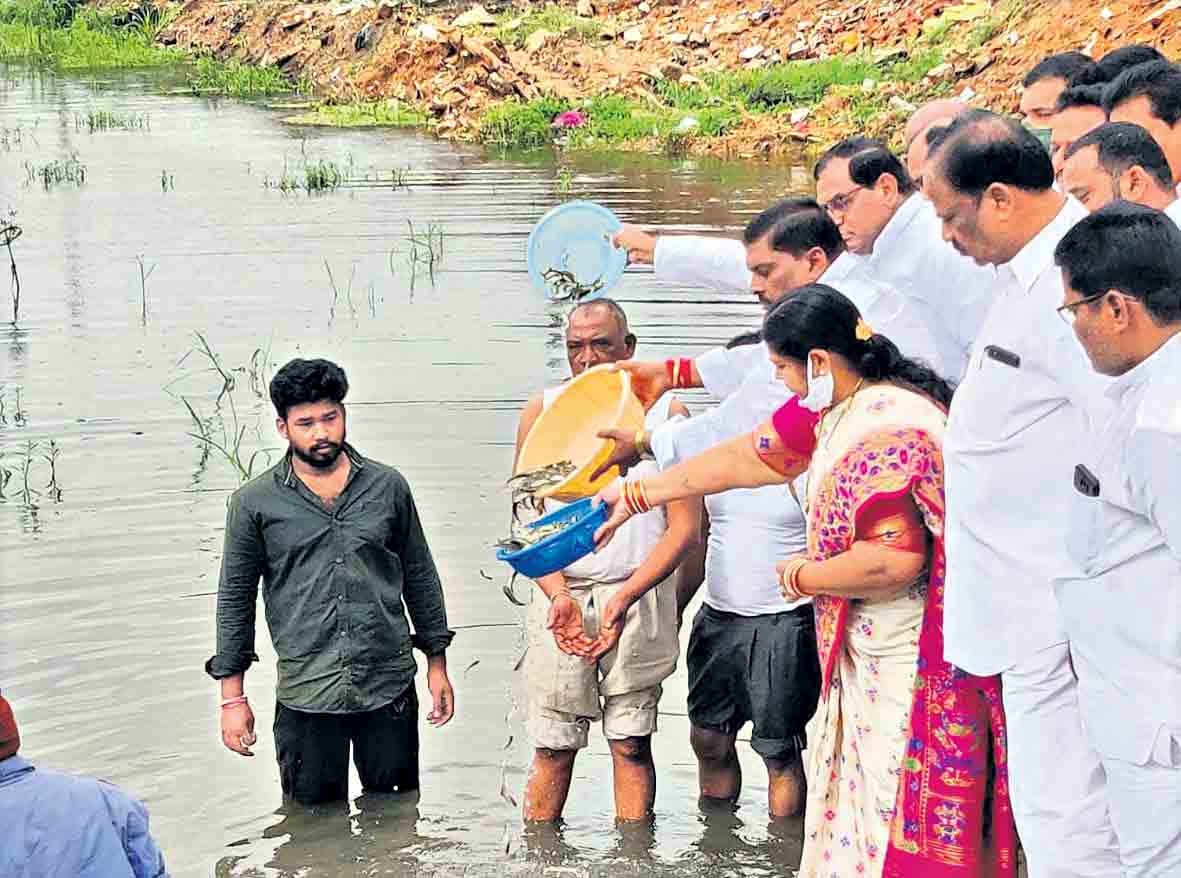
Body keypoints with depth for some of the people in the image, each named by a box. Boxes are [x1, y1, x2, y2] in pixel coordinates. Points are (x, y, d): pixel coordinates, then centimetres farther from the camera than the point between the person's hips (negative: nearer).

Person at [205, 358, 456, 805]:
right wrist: (232, 696, 2)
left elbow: (420, 577, 14)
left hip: (390, 686, 2)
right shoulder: (254, 503, 1)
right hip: (305, 696, -1)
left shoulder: (387, 486, 6)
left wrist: (437, 663, 13)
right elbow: (235, 598, 5)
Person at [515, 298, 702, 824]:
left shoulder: (665, 412, 1)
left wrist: (625, 600, -14)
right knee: (553, 747, 1)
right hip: (560, 594, 1)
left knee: (631, 743, 1)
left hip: (640, 597, -1)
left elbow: (685, 529, -3)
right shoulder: (542, 412, 6)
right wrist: (559, 597, -12)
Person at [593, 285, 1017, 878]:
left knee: (900, 822, -3)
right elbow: (748, 456, 18)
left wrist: (803, 576, -14)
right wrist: (635, 495, 23)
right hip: (868, 657, 10)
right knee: (857, 803, 16)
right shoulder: (836, 407, 8)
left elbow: (894, 559, -32)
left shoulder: (886, 432, -24)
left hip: (911, 669, -10)